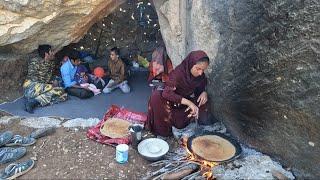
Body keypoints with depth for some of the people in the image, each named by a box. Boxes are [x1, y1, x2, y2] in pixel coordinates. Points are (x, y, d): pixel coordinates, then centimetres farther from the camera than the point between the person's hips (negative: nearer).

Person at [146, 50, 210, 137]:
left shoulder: (201, 76, -13)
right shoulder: (178, 73, -29)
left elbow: (201, 89, 6)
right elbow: (167, 93, -39)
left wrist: (204, 93, -20)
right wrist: (188, 102, -47)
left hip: (187, 103, 5)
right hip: (172, 102, -5)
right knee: (156, 96, -35)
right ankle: (162, 129, -19)